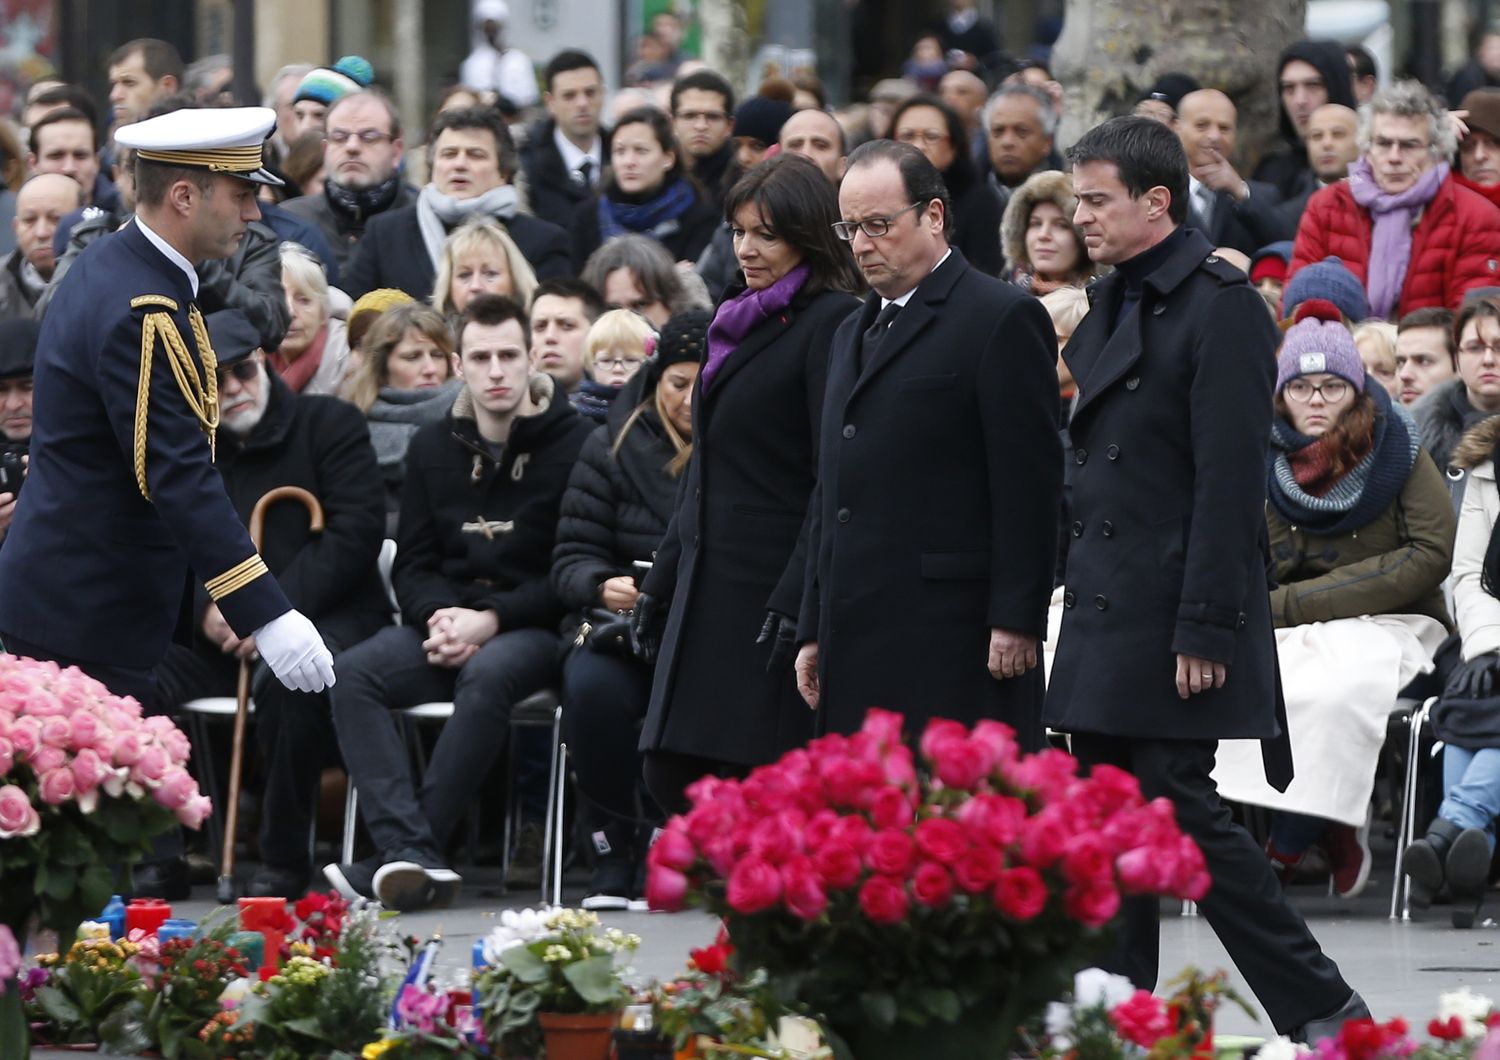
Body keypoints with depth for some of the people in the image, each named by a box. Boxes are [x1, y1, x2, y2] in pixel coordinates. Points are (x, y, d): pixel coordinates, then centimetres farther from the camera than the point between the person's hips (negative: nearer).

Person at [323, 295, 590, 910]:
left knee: (488, 675, -39)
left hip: (533, 629, -4)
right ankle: (410, 854, -39)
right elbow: (413, 564, 15)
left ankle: (405, 852, -38)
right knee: (352, 673, -25)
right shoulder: (433, 449, 15)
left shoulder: (571, 444, -1)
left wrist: (491, 621, -16)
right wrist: (439, 616, -8)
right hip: (447, 622, 5)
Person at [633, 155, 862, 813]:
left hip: (776, 581, -9)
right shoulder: (742, 321, 18)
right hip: (709, 587, 9)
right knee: (671, 774, 4)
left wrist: (796, 604, -21)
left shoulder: (830, 323, -10)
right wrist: (659, 584, 22)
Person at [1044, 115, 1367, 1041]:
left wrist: (1207, 628, -21)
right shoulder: (1113, 305, 15)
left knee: (1177, 808, -10)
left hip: (1174, 616, -9)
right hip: (1105, 613, 9)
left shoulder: (1221, 306, -13)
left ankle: (1320, 1008, -3)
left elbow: (1230, 479, -17)